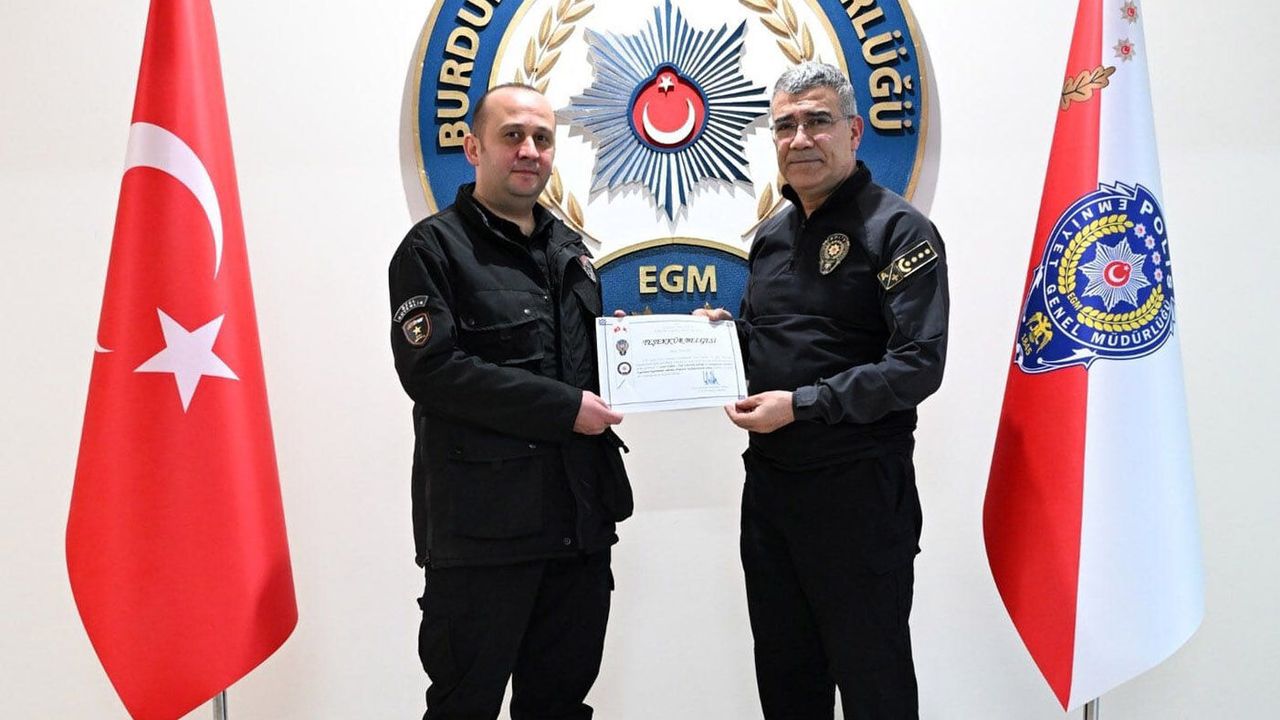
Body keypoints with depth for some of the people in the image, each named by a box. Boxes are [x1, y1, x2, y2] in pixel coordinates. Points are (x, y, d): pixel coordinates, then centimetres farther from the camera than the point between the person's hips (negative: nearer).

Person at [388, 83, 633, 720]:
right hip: (483, 525, -6)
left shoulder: (570, 250, 17)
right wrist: (564, 408, -17)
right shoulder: (434, 248, -4)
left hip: (581, 519, 7)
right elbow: (430, 370, -17)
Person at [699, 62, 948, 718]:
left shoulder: (899, 231, -9)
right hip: (768, 483, 7)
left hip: (858, 491, -7)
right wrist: (724, 331, 3)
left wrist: (800, 405, -21)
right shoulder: (773, 235, 13)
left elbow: (918, 364, -19)